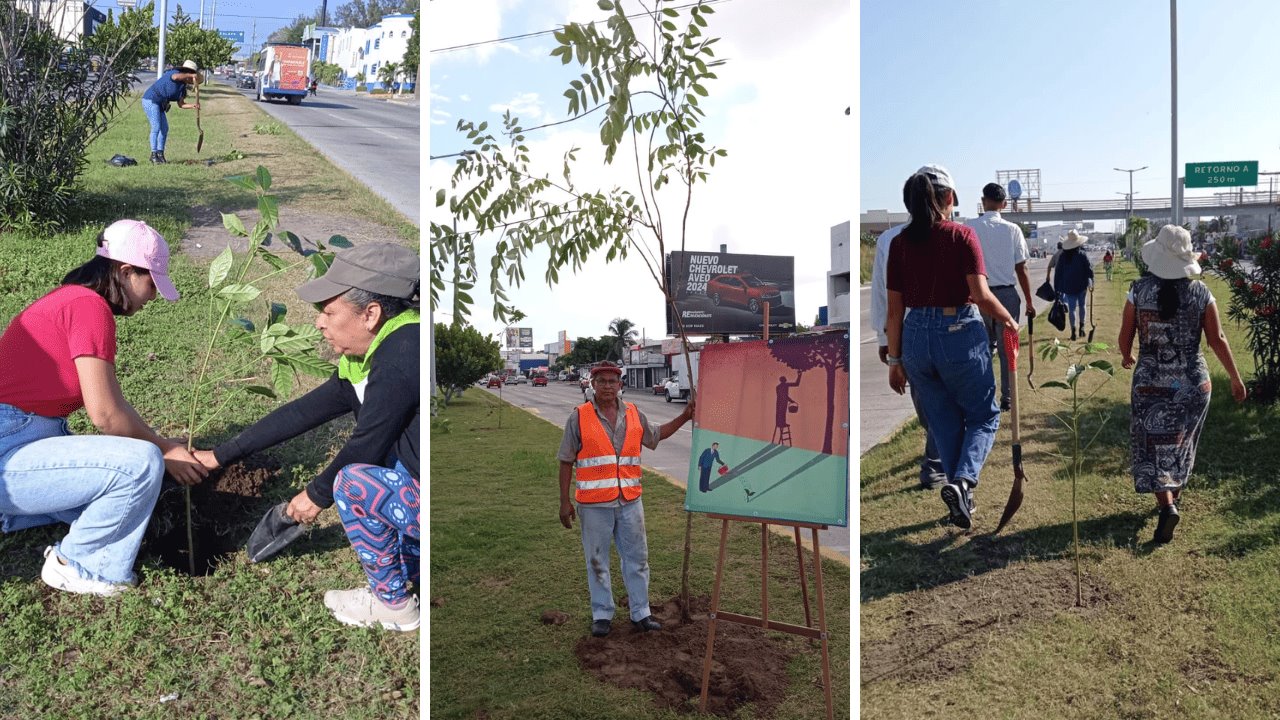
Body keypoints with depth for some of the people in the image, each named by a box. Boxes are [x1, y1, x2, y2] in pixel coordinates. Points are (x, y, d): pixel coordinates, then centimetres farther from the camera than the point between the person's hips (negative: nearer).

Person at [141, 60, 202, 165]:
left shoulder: (182, 86, 13)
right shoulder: (175, 73, -12)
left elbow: (181, 104, 7)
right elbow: (175, 77, -40)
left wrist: (193, 105, -8)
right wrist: (191, 75, -37)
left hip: (159, 104, 10)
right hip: (150, 100, -10)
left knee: (164, 128, 9)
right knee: (156, 127, -13)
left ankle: (160, 154, 14)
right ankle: (153, 155, -10)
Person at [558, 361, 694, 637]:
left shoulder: (633, 414, 6)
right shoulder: (579, 417, -5)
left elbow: (656, 434, 23)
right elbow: (566, 462, -2)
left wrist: (685, 416, 13)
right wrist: (565, 501, -4)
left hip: (630, 501, 3)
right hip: (594, 504, -3)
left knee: (637, 557, 10)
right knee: (597, 562, 8)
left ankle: (640, 613, 23)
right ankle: (602, 615, 22)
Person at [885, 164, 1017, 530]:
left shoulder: (900, 242, 2)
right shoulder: (962, 235, -7)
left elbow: (894, 309, 3)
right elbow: (981, 295, -14)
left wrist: (895, 359, 10)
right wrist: (1009, 320, 6)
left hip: (916, 337, 4)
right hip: (960, 334, -4)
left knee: (944, 422, 18)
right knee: (984, 416, 15)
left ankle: (962, 499, 26)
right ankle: (963, 480, -8)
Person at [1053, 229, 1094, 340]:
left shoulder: (1063, 256, -2)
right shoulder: (1082, 255, -9)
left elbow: (1058, 273, 1)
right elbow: (1089, 270, -7)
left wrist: (1057, 288, 7)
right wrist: (1090, 282, 7)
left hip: (1068, 287, 1)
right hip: (1081, 285, -1)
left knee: (1072, 308, 3)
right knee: (1081, 305, 18)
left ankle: (1073, 331, -2)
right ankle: (1081, 326, 16)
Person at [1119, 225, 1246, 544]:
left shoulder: (1139, 290, -9)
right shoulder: (1200, 292, -5)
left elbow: (1125, 337, -2)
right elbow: (1217, 340, -3)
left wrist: (1127, 357, 19)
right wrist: (1235, 379, 7)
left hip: (1151, 382, -2)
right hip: (1193, 382, 2)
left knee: (1154, 445, 3)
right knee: (1181, 443, 21)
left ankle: (1167, 506, -15)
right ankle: (1172, 496, 36)